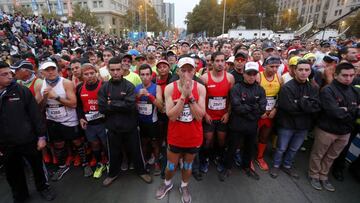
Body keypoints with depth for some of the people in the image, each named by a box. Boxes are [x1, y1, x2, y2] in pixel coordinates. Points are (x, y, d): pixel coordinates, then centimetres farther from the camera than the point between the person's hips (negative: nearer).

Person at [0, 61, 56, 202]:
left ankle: (43, 187, 41)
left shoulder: (22, 90, -8)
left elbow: (35, 114, -7)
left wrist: (41, 136, -9)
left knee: (37, 166, 15)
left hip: (28, 140, -2)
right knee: (12, 173, 19)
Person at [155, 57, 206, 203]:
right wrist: (183, 95, -27)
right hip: (175, 136, 0)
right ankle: (167, 183, 51)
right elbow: (171, 116, -21)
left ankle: (184, 186, 51)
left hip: (193, 137, 1)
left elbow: (199, 116, -17)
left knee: (188, 165, 22)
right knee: (171, 165, 19)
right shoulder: (170, 88, -14)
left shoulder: (200, 88, -11)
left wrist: (190, 95, -26)